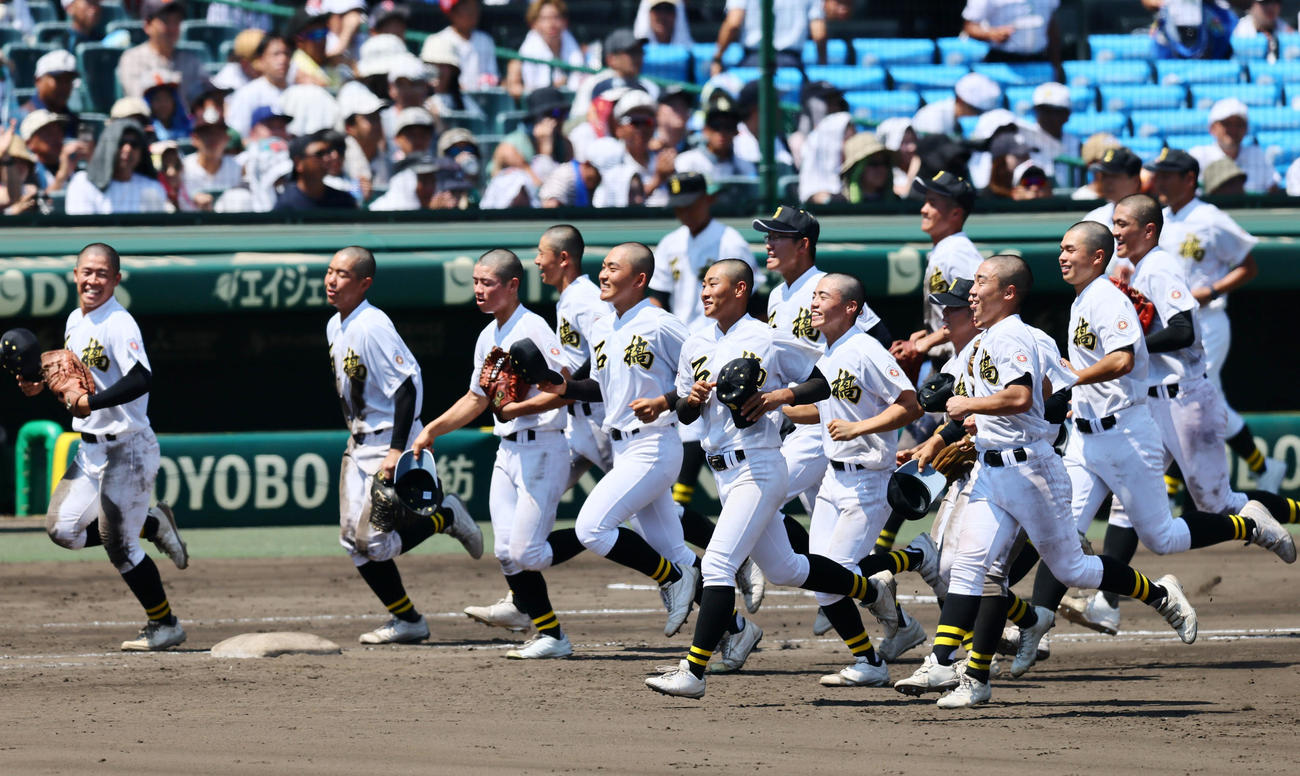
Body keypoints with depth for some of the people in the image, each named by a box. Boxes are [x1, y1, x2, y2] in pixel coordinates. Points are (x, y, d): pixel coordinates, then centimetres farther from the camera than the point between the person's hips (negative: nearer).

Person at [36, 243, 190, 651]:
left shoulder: (119, 324, -18)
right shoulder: (74, 321, 10)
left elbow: (142, 379, -30)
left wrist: (91, 402, -34)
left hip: (127, 450, -9)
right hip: (90, 449, 9)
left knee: (118, 544, -4)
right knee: (62, 529, 5)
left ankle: (165, 625, 12)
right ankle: (152, 524, 22)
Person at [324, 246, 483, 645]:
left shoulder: (372, 327, -21)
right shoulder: (335, 327, 8)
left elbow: (406, 386, -24)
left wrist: (396, 450, -28)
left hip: (390, 437, -9)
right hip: (360, 440, 9)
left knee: (373, 538, -14)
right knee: (353, 539, 6)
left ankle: (447, 516, 9)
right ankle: (408, 620, 15)